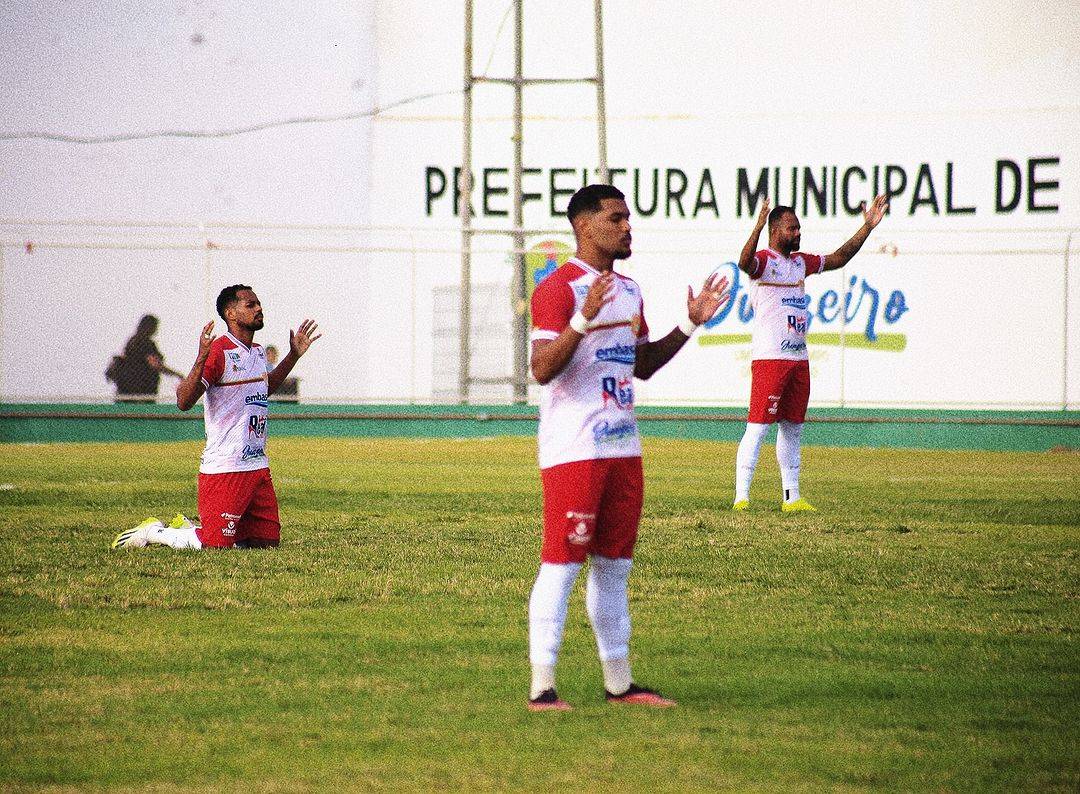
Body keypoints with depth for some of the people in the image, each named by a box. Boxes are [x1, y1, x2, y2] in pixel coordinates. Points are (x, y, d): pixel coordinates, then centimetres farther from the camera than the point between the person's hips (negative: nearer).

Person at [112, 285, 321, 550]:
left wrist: (294, 355, 28)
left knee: (267, 542, 8)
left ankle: (189, 528, 24)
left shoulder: (258, 352, 13)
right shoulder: (218, 352, -13)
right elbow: (184, 402, -21)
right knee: (214, 545, -11)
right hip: (224, 468, -8)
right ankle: (153, 533, 13)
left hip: (258, 466, 8)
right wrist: (201, 359, -33)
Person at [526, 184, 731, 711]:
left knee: (614, 564, 13)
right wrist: (583, 319, -32)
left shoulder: (628, 291, 16)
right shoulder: (558, 288, -12)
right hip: (573, 448, -8)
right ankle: (542, 689, -5)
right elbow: (542, 370, -20)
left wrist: (690, 325, 14)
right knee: (561, 563, -8)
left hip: (622, 447, 8)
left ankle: (618, 682, 19)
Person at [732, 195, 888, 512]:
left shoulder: (800, 262, 17)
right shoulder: (763, 261, -9)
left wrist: (867, 227, 20)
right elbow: (745, 263, -32)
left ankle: (792, 498, 18)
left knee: (793, 428, 12)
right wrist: (757, 228, -48)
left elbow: (838, 259, 26)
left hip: (798, 358, 9)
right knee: (757, 427, -11)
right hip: (769, 358, -9)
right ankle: (741, 498, -13)